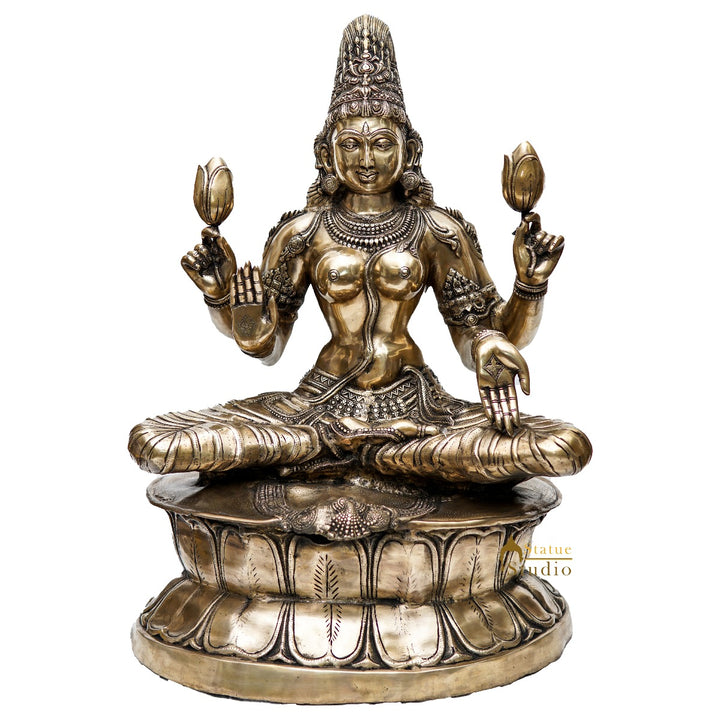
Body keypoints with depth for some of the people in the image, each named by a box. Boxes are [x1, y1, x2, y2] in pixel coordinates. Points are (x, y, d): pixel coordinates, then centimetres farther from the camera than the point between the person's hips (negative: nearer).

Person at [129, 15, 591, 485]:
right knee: (152, 442, -19)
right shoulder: (302, 233, 7)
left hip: (414, 407, 1)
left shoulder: (438, 231, 6)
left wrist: (530, 283, -13)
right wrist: (219, 293, -7)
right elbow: (265, 345, 10)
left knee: (568, 448, -27)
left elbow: (488, 338, 4)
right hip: (324, 405, 0)